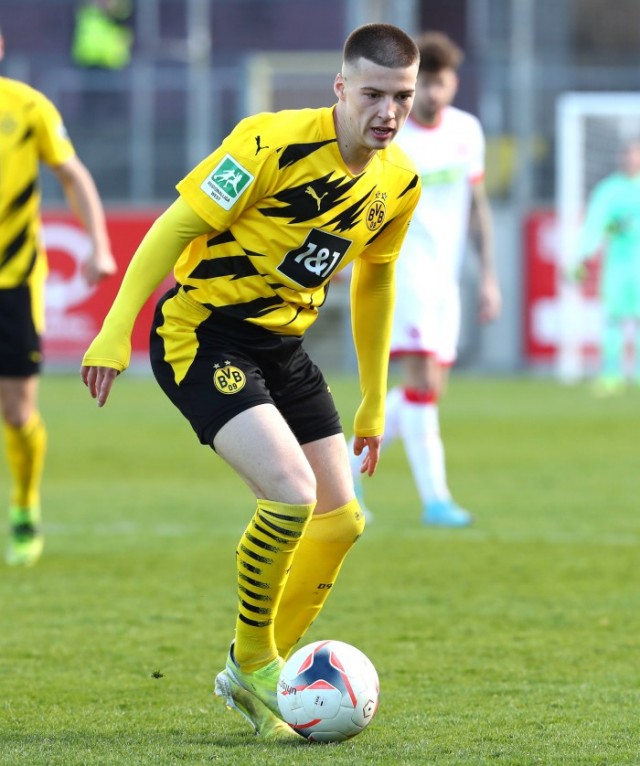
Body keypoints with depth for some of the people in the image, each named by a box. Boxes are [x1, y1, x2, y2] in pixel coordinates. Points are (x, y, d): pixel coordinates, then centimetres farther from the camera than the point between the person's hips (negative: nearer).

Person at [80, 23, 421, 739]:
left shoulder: (399, 182, 2)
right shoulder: (275, 143, -22)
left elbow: (373, 278, 18)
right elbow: (178, 225, -17)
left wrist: (374, 399, 23)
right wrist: (116, 329, -21)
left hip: (282, 344, 8)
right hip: (202, 333, -8)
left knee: (339, 520, 5)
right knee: (292, 490, -24)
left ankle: (256, 674, 24)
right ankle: (253, 662, -2)